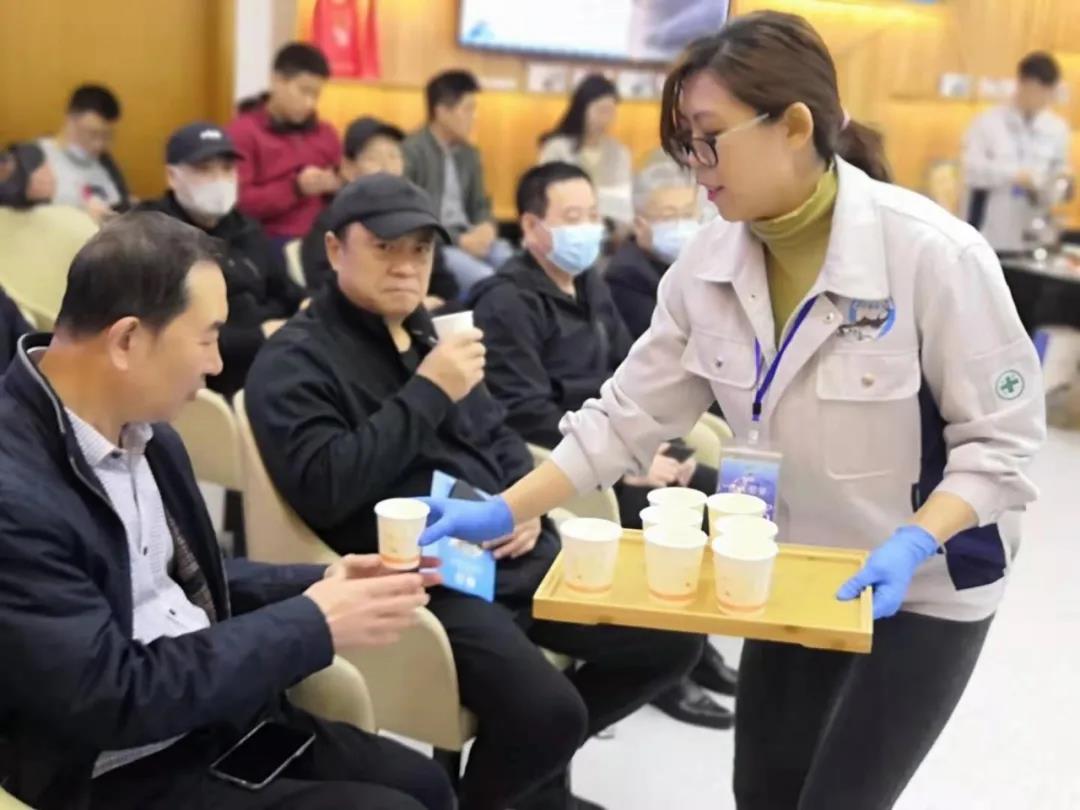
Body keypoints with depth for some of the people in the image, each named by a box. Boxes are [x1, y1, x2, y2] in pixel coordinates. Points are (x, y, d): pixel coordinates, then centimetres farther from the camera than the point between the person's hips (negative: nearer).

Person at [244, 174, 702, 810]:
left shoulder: (431, 332, 19)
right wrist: (428, 393, -17)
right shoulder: (295, 360, -4)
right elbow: (321, 487, -19)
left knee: (673, 639, 2)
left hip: (512, 555, 8)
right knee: (548, 709, -28)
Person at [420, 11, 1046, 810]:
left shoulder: (934, 254, -24)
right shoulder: (709, 263, -9)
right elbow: (626, 417, -6)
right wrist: (503, 513, -14)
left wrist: (913, 544, -32)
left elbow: (1001, 442, -17)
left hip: (925, 586, -5)